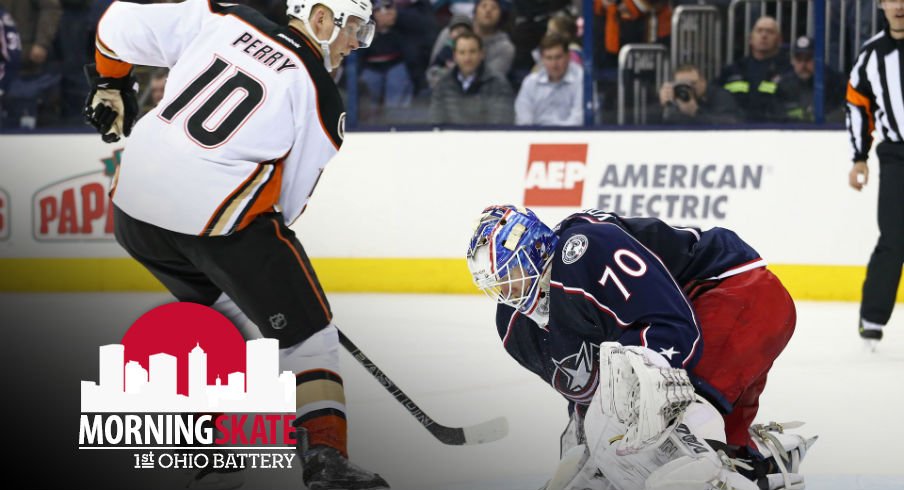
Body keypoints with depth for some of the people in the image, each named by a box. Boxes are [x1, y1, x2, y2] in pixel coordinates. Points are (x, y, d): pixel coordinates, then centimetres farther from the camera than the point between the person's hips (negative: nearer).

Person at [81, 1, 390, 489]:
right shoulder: (320, 99, 0)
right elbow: (289, 196, 4)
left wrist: (110, 85, 30)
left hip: (134, 203, 6)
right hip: (220, 213, -6)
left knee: (227, 308, 29)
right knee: (305, 333, 5)